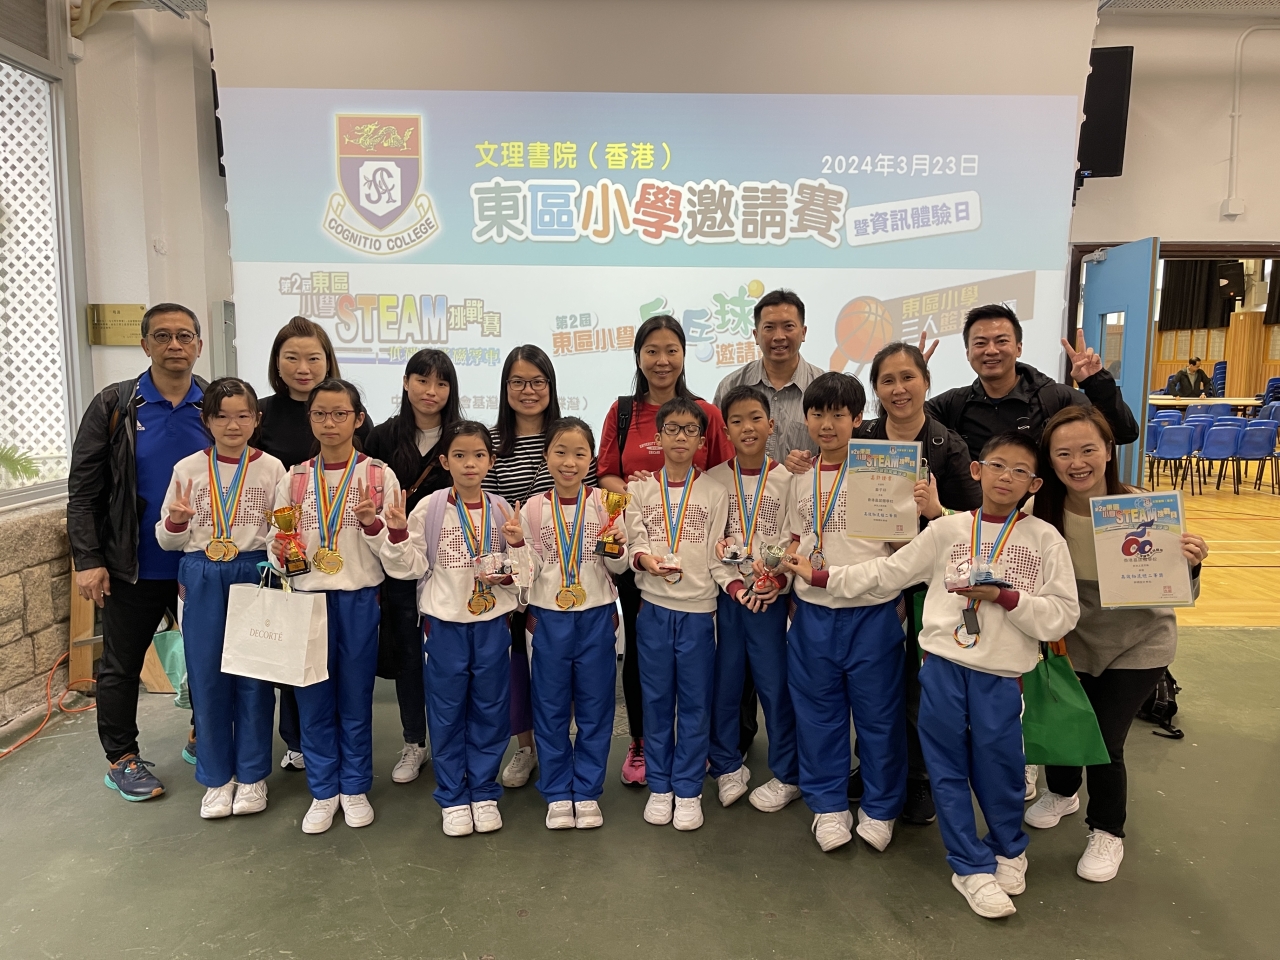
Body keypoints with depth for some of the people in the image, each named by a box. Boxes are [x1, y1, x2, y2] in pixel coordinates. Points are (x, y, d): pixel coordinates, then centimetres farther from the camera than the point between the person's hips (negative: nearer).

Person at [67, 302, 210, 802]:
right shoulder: (113, 406, -6)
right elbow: (83, 489, -6)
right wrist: (88, 561, -11)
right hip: (133, 569, -1)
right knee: (121, 666, 12)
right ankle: (121, 759, 30)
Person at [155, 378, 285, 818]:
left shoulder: (271, 468, -1)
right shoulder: (187, 469, 2)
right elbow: (168, 541, 6)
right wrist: (176, 520, -14)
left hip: (254, 576, -1)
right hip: (202, 580, 1)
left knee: (254, 676, 5)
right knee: (207, 678, 7)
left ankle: (251, 774, 22)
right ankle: (217, 777, 23)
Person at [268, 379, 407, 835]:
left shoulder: (379, 476, -3)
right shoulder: (293, 480, 4)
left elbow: (395, 551, -3)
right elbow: (278, 546, 11)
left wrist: (372, 524, -20)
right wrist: (281, 554, -11)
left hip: (358, 600, -2)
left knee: (356, 697, 9)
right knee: (313, 698, 8)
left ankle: (355, 787, 26)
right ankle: (323, 791, 24)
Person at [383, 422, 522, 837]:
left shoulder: (501, 510, 2)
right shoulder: (429, 509, -4)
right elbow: (411, 565, -5)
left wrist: (509, 576, -14)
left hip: (492, 621, 2)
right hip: (444, 622, -1)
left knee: (490, 709, 10)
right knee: (447, 711, 8)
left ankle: (484, 792, 26)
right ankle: (453, 797, 23)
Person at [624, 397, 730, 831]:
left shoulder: (714, 493, 3)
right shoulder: (640, 489, 5)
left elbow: (717, 553, 2)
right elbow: (635, 543, 0)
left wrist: (735, 583, -15)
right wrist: (646, 558, -21)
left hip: (698, 608, -1)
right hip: (654, 606, 1)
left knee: (695, 702, 5)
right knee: (657, 699, 9)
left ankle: (688, 791, 19)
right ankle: (659, 786, 23)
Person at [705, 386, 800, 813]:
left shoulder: (786, 479, 0)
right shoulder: (713, 480, 3)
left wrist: (776, 580, -16)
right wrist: (733, 581, -11)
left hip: (770, 596, -1)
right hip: (724, 595, 1)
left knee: (775, 683, 3)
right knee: (724, 681, 7)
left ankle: (787, 775, 19)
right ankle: (727, 767, 25)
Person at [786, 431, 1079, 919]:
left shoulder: (1045, 540, -1)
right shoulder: (947, 530, 3)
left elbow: (1062, 615, -5)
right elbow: (886, 573, 5)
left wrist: (1004, 596, -17)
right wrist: (820, 577, 2)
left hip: (1001, 676, -1)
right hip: (943, 666, 1)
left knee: (997, 769, 9)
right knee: (948, 769, 8)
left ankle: (1009, 850, 39)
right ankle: (972, 866, 26)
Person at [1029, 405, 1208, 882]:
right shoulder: (1043, 515, -19)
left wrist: (1190, 566, -38)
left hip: (1138, 645, -2)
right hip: (1073, 641, 2)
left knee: (1104, 742, -1)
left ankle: (1107, 833, 28)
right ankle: (1062, 792, 47)